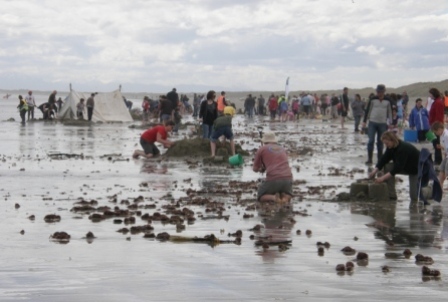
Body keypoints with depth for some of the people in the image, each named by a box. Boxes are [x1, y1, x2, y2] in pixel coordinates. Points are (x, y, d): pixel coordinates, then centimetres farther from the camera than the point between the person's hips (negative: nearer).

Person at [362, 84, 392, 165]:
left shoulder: (387, 101, 2)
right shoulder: (373, 100, -2)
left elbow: (390, 112, 9)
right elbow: (367, 110, 2)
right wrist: (364, 121, 0)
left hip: (382, 124, 2)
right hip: (372, 122, -1)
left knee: (380, 142, 7)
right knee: (371, 141, -9)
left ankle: (380, 158, 16)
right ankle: (369, 159, -4)